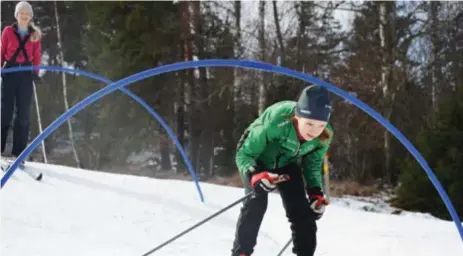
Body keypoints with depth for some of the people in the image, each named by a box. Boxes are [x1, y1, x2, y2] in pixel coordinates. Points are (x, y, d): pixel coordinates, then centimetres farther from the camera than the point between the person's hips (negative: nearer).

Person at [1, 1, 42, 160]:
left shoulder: (35, 34, 8)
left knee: (23, 113, 2)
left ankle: (19, 151, 7)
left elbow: (37, 56, 8)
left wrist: (36, 72, -2)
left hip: (26, 74, 2)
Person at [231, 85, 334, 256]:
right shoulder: (274, 121, -41)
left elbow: (313, 163, -5)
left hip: (287, 163, 4)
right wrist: (255, 175, -50)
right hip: (257, 159, -4)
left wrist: (315, 192, -18)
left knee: (301, 209, -6)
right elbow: (244, 155, -30)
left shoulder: (324, 136, -27)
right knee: (256, 202, -24)